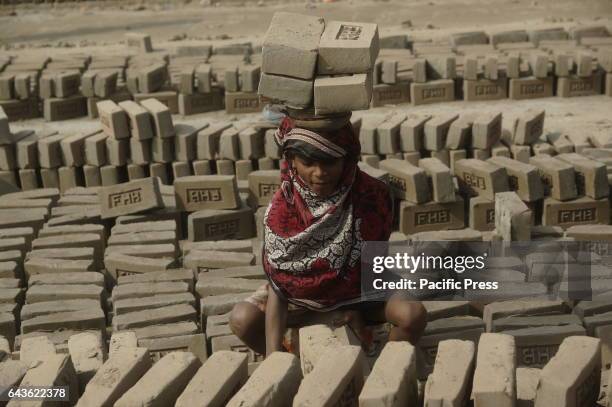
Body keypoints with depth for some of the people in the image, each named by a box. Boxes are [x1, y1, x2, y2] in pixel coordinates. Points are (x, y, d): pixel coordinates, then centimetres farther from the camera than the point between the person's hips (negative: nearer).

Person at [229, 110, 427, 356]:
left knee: (413, 315, -28)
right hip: (302, 294, 1)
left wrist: (355, 308, -17)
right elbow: (276, 288, -22)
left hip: (361, 289, 0)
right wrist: (273, 358, -30)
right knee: (242, 319, -22)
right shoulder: (281, 208, -21)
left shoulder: (373, 195, -23)